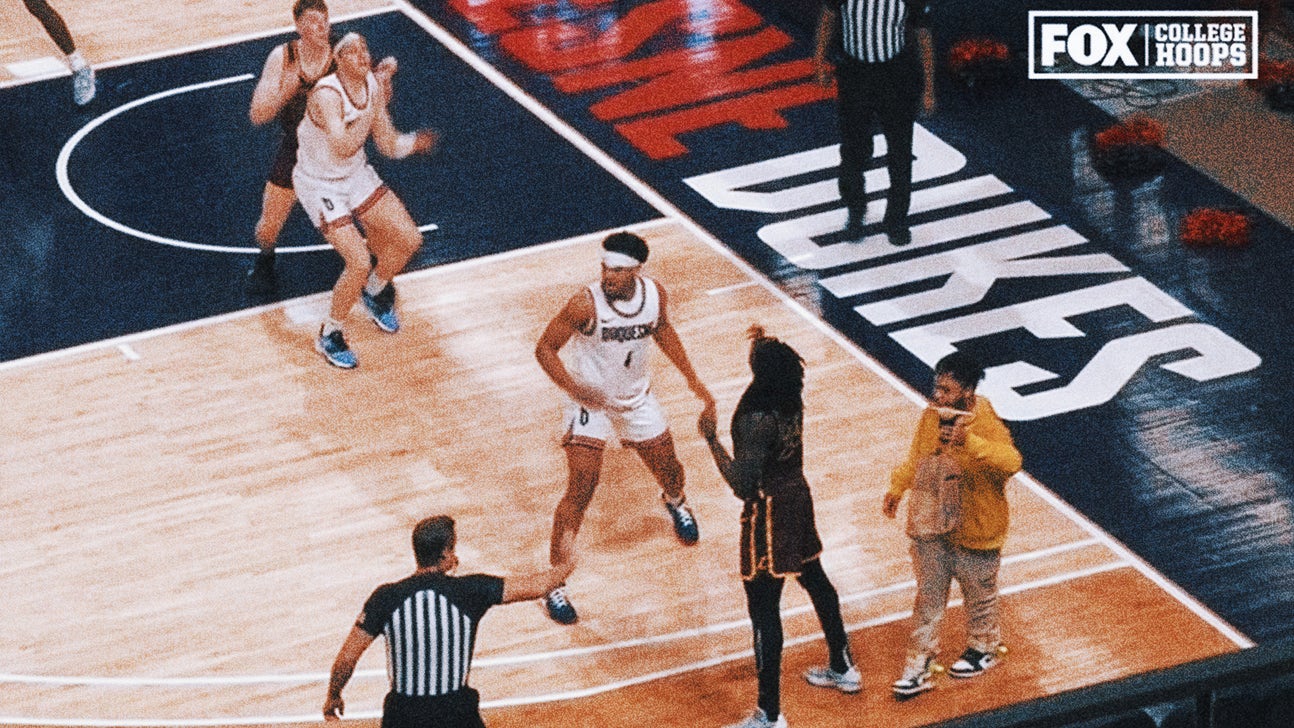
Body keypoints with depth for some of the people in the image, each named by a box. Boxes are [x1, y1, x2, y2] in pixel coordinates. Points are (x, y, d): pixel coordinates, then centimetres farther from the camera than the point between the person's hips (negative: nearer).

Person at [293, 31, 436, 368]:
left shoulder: (374, 87, -8)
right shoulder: (326, 95, -31)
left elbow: (388, 145, 0)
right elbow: (343, 148, -42)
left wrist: (414, 142, -20)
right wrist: (374, 109, -39)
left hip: (357, 175, 7)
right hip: (319, 185, -7)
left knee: (409, 239, 5)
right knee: (358, 261, -17)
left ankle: (376, 291, 35)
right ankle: (329, 335, 4)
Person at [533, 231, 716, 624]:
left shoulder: (656, 294, -16)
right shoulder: (586, 304, -29)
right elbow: (544, 348, -20)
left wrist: (694, 382, 7)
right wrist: (575, 388, -35)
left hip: (637, 399, 5)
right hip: (591, 402, -5)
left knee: (670, 471, 20)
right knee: (580, 491, -15)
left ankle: (675, 502, 60)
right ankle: (553, 584, -5)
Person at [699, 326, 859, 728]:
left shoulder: (757, 419, -30)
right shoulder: (791, 397, -7)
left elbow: (743, 485, -28)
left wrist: (711, 439, -25)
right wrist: (764, 345, 19)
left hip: (768, 514, -9)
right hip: (798, 498, 9)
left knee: (763, 609, 0)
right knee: (815, 580, 27)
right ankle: (842, 668, 48)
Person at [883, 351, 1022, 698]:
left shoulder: (987, 426, -24)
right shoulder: (931, 416, -4)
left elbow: (1010, 462, -44)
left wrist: (968, 442, -53)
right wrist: (897, 488, 13)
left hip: (974, 531, -5)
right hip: (931, 525, 5)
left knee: (979, 594, 17)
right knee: (928, 597, 10)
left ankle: (983, 647, 40)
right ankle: (919, 663, 18)